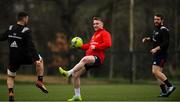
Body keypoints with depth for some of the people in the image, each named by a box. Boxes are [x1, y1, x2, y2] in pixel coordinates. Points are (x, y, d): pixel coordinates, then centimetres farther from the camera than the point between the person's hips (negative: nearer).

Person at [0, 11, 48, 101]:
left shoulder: (10, 28, 0)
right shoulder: (26, 31, -14)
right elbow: (30, 46, -21)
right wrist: (36, 58, -25)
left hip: (13, 58, 4)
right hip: (24, 57, -4)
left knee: (10, 76, 20)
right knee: (40, 60, 21)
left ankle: (10, 93, 0)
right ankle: (40, 82, 15)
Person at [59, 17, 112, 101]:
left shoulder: (105, 33, 2)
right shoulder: (95, 35, 29)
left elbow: (108, 44, -15)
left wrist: (96, 46, -16)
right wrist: (81, 46, 18)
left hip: (98, 58, -9)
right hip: (90, 58, 9)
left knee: (85, 59, -41)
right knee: (75, 74, 0)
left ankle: (68, 73, -46)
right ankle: (77, 96, 8)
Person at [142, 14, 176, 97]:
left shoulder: (164, 30, -13)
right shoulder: (156, 29, 16)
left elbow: (166, 43, -22)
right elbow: (153, 37, 36)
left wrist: (156, 49, -28)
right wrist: (147, 39, 17)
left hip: (161, 54, -10)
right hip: (156, 55, 10)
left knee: (155, 71, -18)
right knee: (157, 73, 7)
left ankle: (170, 86, -15)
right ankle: (164, 91, 10)